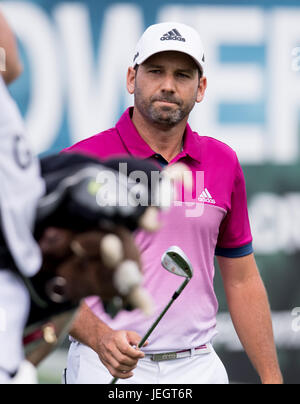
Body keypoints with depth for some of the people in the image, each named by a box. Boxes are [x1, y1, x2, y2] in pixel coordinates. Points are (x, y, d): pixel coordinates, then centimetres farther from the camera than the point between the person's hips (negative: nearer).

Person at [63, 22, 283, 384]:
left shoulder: (223, 163, 8)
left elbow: (242, 281, 12)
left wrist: (271, 378, 7)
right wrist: (101, 338, -23)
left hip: (199, 366, 4)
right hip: (110, 368, -3)